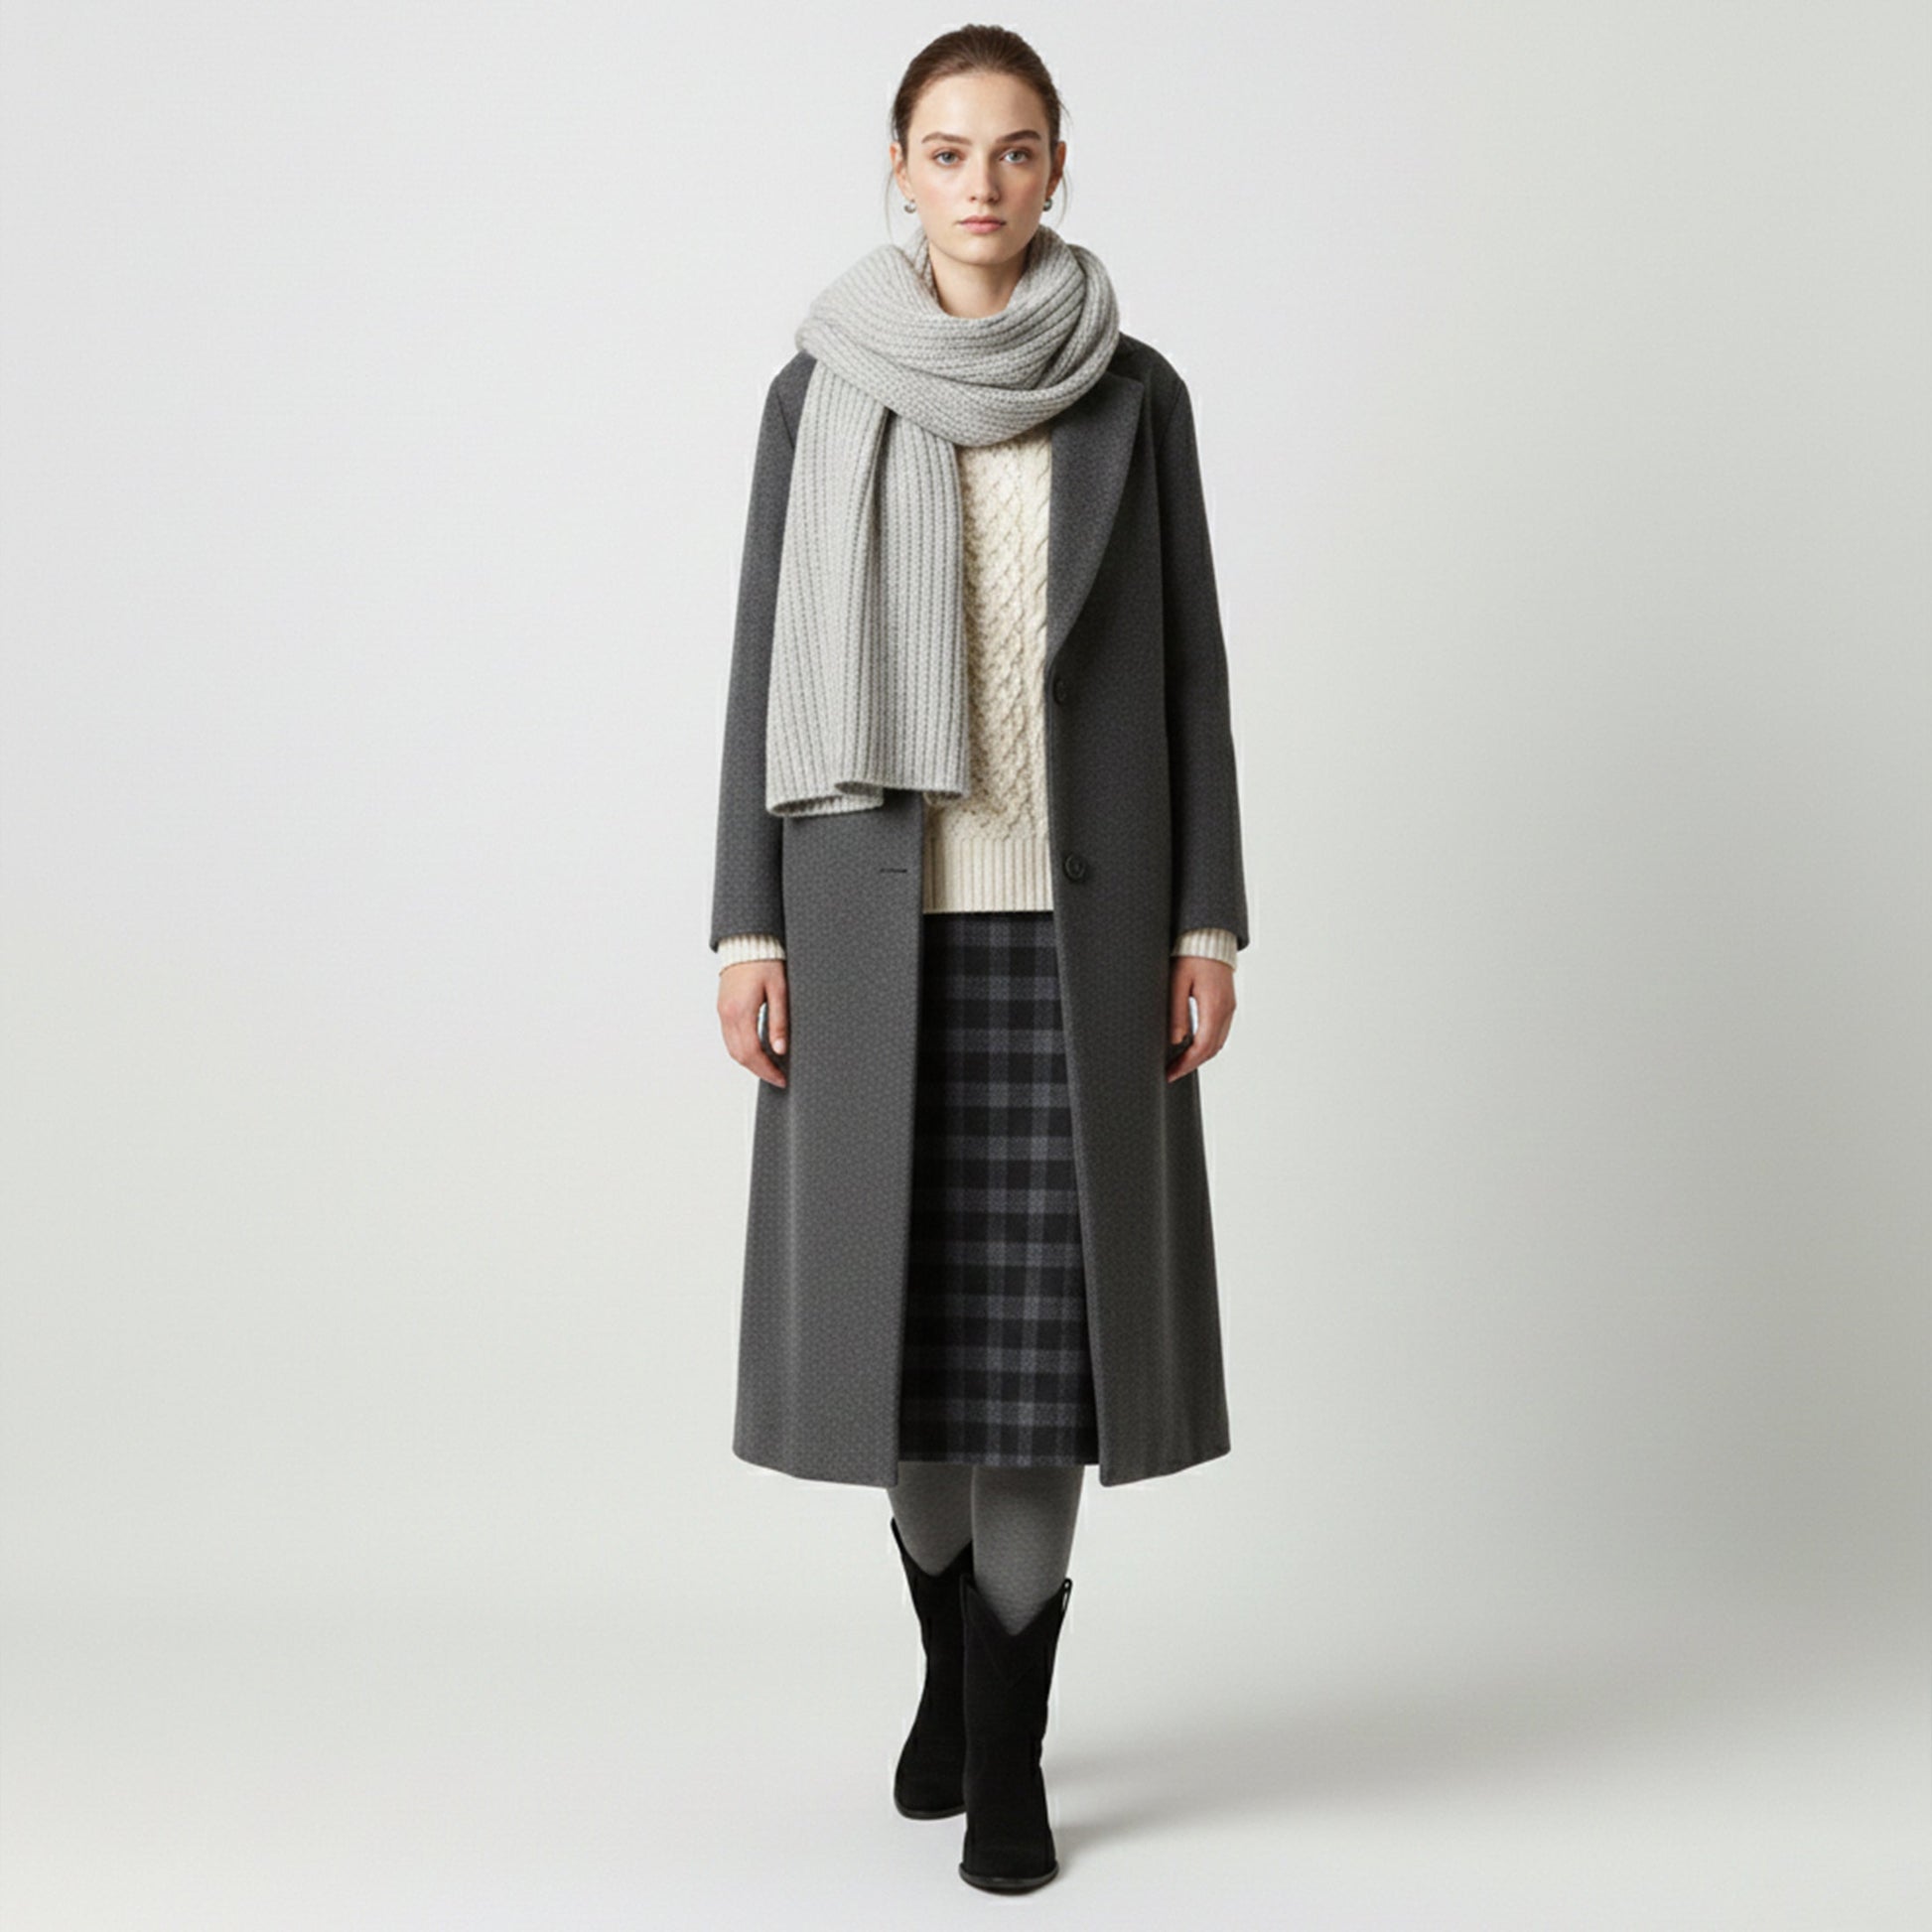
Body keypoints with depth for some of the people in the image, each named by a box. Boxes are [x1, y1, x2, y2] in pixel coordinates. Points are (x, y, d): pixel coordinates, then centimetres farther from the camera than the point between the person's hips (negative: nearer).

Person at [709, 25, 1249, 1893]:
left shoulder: (1136, 395, 5)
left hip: (1074, 917, 0)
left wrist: (1209, 922, -3)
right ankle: (953, 1650, 30)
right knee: (903, 1305, 5)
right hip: (879, 918, 1)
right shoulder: (819, 393, 5)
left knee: (1041, 1311, -3)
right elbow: (766, 665, 3)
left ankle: (1007, 1748, 8)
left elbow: (1188, 670, 4)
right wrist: (746, 926, -3)